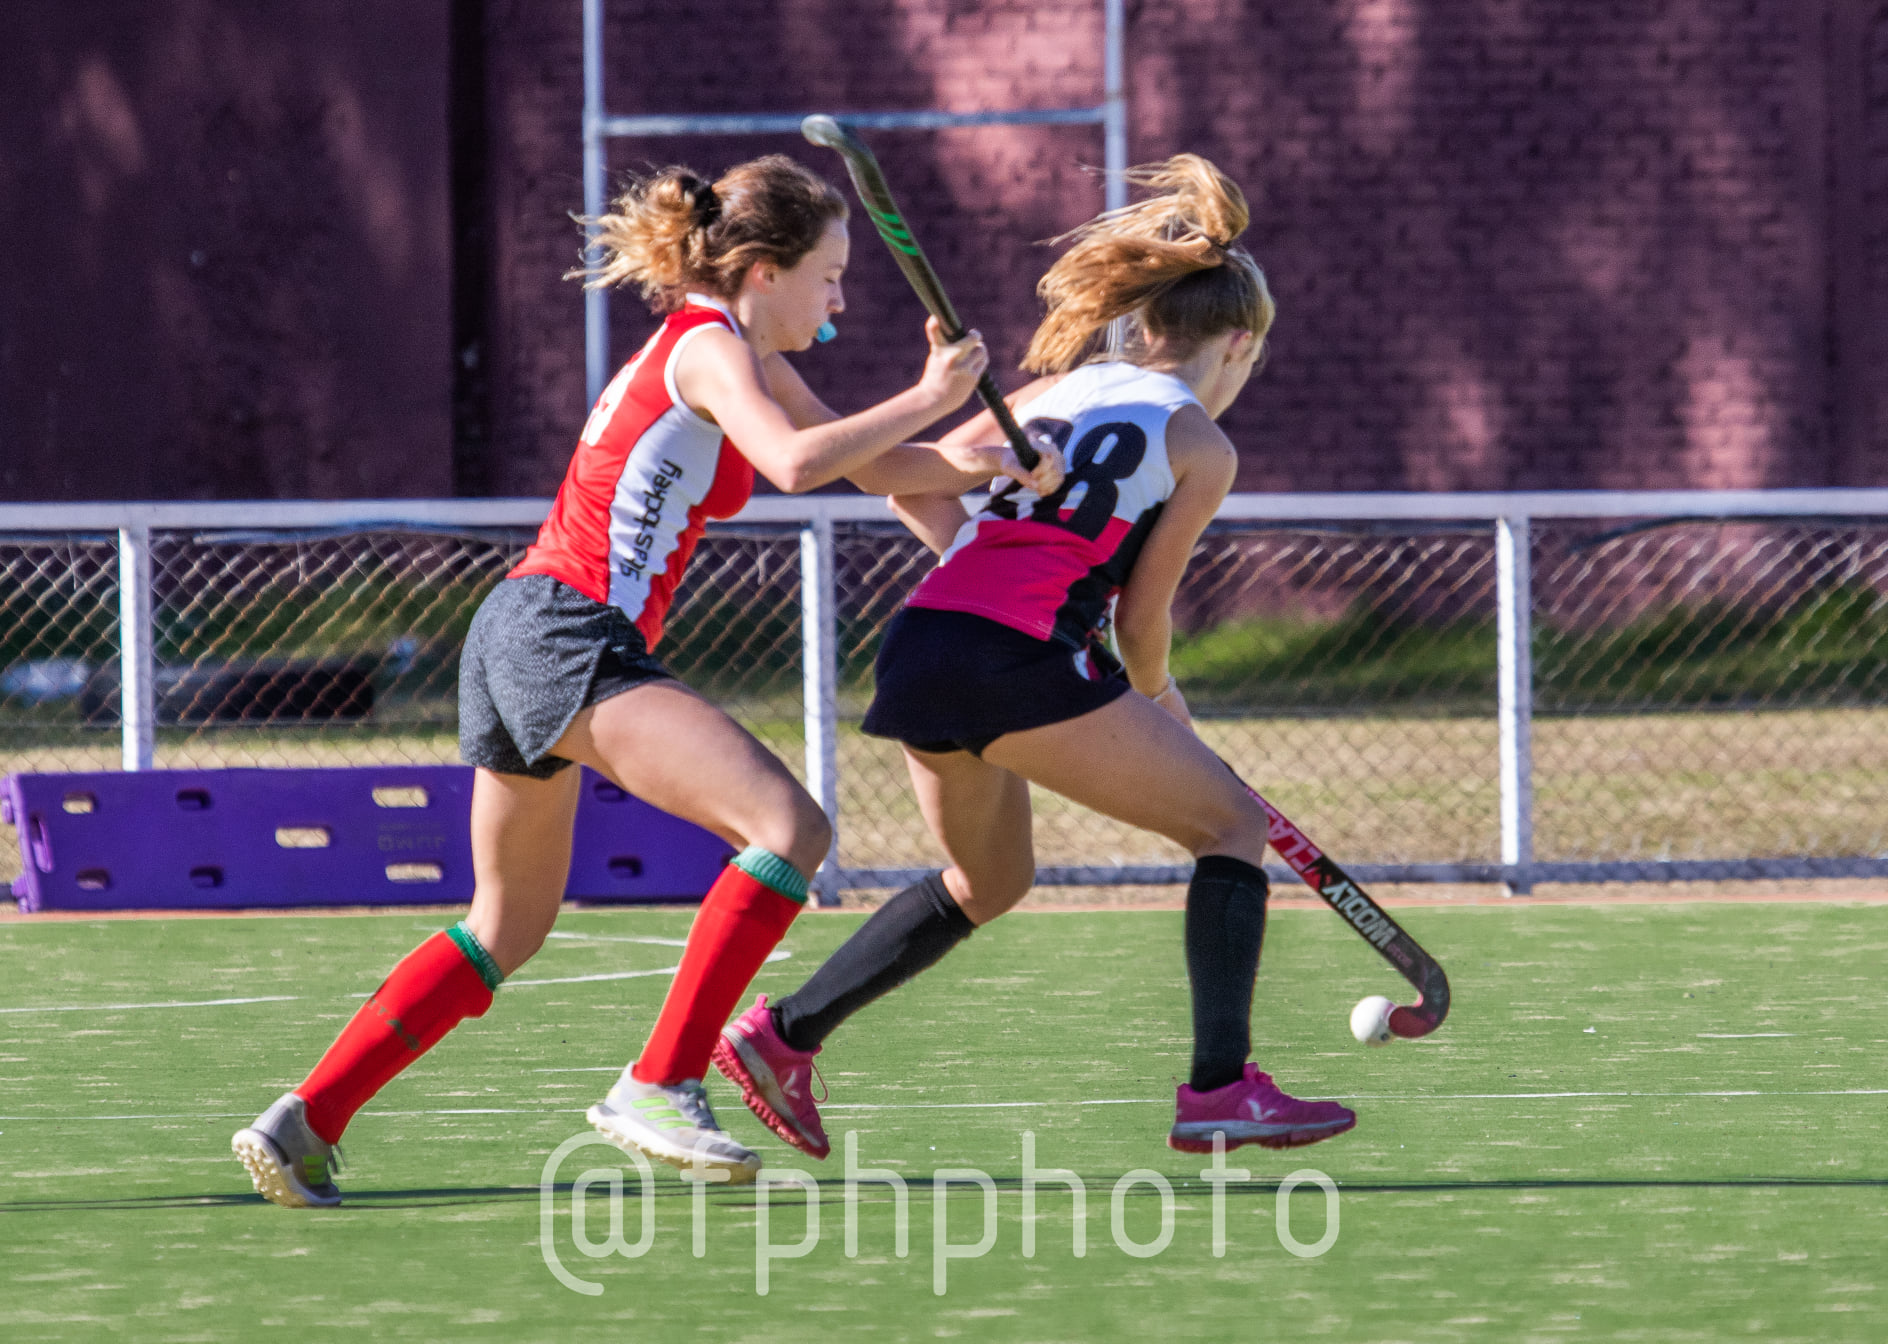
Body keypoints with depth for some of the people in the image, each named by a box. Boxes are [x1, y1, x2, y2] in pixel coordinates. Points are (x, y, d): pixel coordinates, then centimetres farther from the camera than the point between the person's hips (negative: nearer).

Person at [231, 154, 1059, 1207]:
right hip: (571, 637, -11)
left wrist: (987, 467, 7)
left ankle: (304, 1125, 17)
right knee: (791, 825, -20)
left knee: (508, 929, 22)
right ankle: (660, 1085, -21)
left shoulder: (746, 358, 22)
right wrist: (928, 401, -18)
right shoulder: (708, 347, -7)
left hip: (516, 636, 11)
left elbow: (872, 466, 24)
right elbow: (797, 462, -25)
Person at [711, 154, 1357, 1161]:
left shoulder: (1056, 388, 21)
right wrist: (1159, 703, 21)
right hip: (1018, 664, -7)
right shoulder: (1200, 446, 3)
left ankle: (778, 1037, 25)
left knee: (989, 880, 29)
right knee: (1232, 825, 6)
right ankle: (1219, 1090, -4)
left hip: (918, 651, 7)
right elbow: (1143, 615, 3)